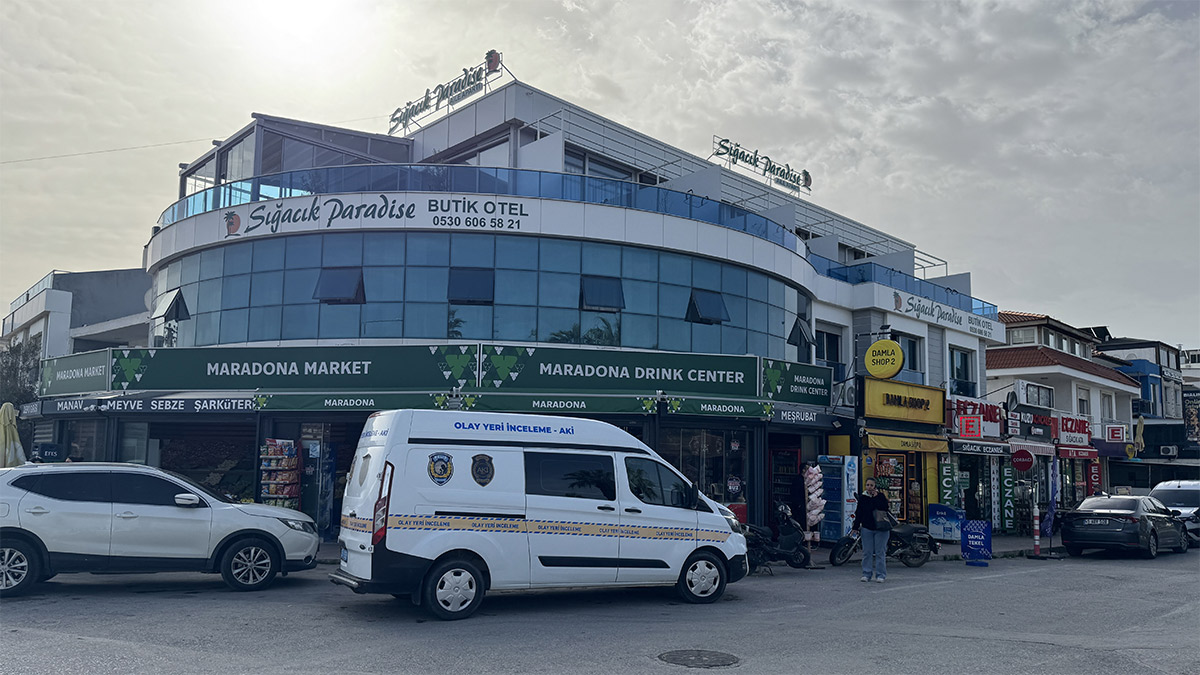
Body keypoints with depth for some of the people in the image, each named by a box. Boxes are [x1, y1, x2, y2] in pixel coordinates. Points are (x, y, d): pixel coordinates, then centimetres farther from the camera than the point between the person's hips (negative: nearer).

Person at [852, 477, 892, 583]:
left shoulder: (881, 496, 1)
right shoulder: (862, 497, 8)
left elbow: (885, 508, -16)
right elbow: (859, 513, 11)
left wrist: (876, 498, -15)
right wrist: (856, 526, 7)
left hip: (881, 528, -2)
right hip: (867, 528, 2)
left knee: (880, 552, -1)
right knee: (867, 552, 3)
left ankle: (880, 575, 5)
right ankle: (866, 573, 10)